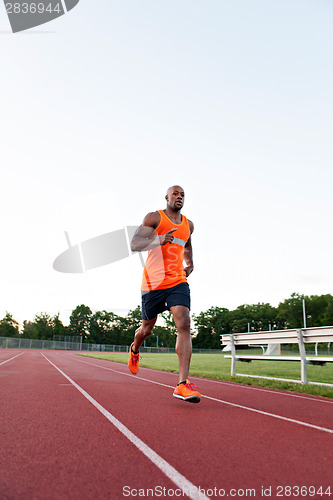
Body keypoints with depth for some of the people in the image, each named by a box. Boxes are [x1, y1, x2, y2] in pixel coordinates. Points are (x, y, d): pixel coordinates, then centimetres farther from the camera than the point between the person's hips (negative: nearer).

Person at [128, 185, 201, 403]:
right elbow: (134, 244, -13)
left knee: (184, 324, -19)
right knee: (147, 328, 12)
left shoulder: (188, 225, 13)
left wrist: (190, 262, 16)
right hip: (153, 283, -2)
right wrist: (158, 240, -30)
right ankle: (135, 350, 49)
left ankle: (183, 385, -21)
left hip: (178, 281, 3)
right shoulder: (154, 218, -2)